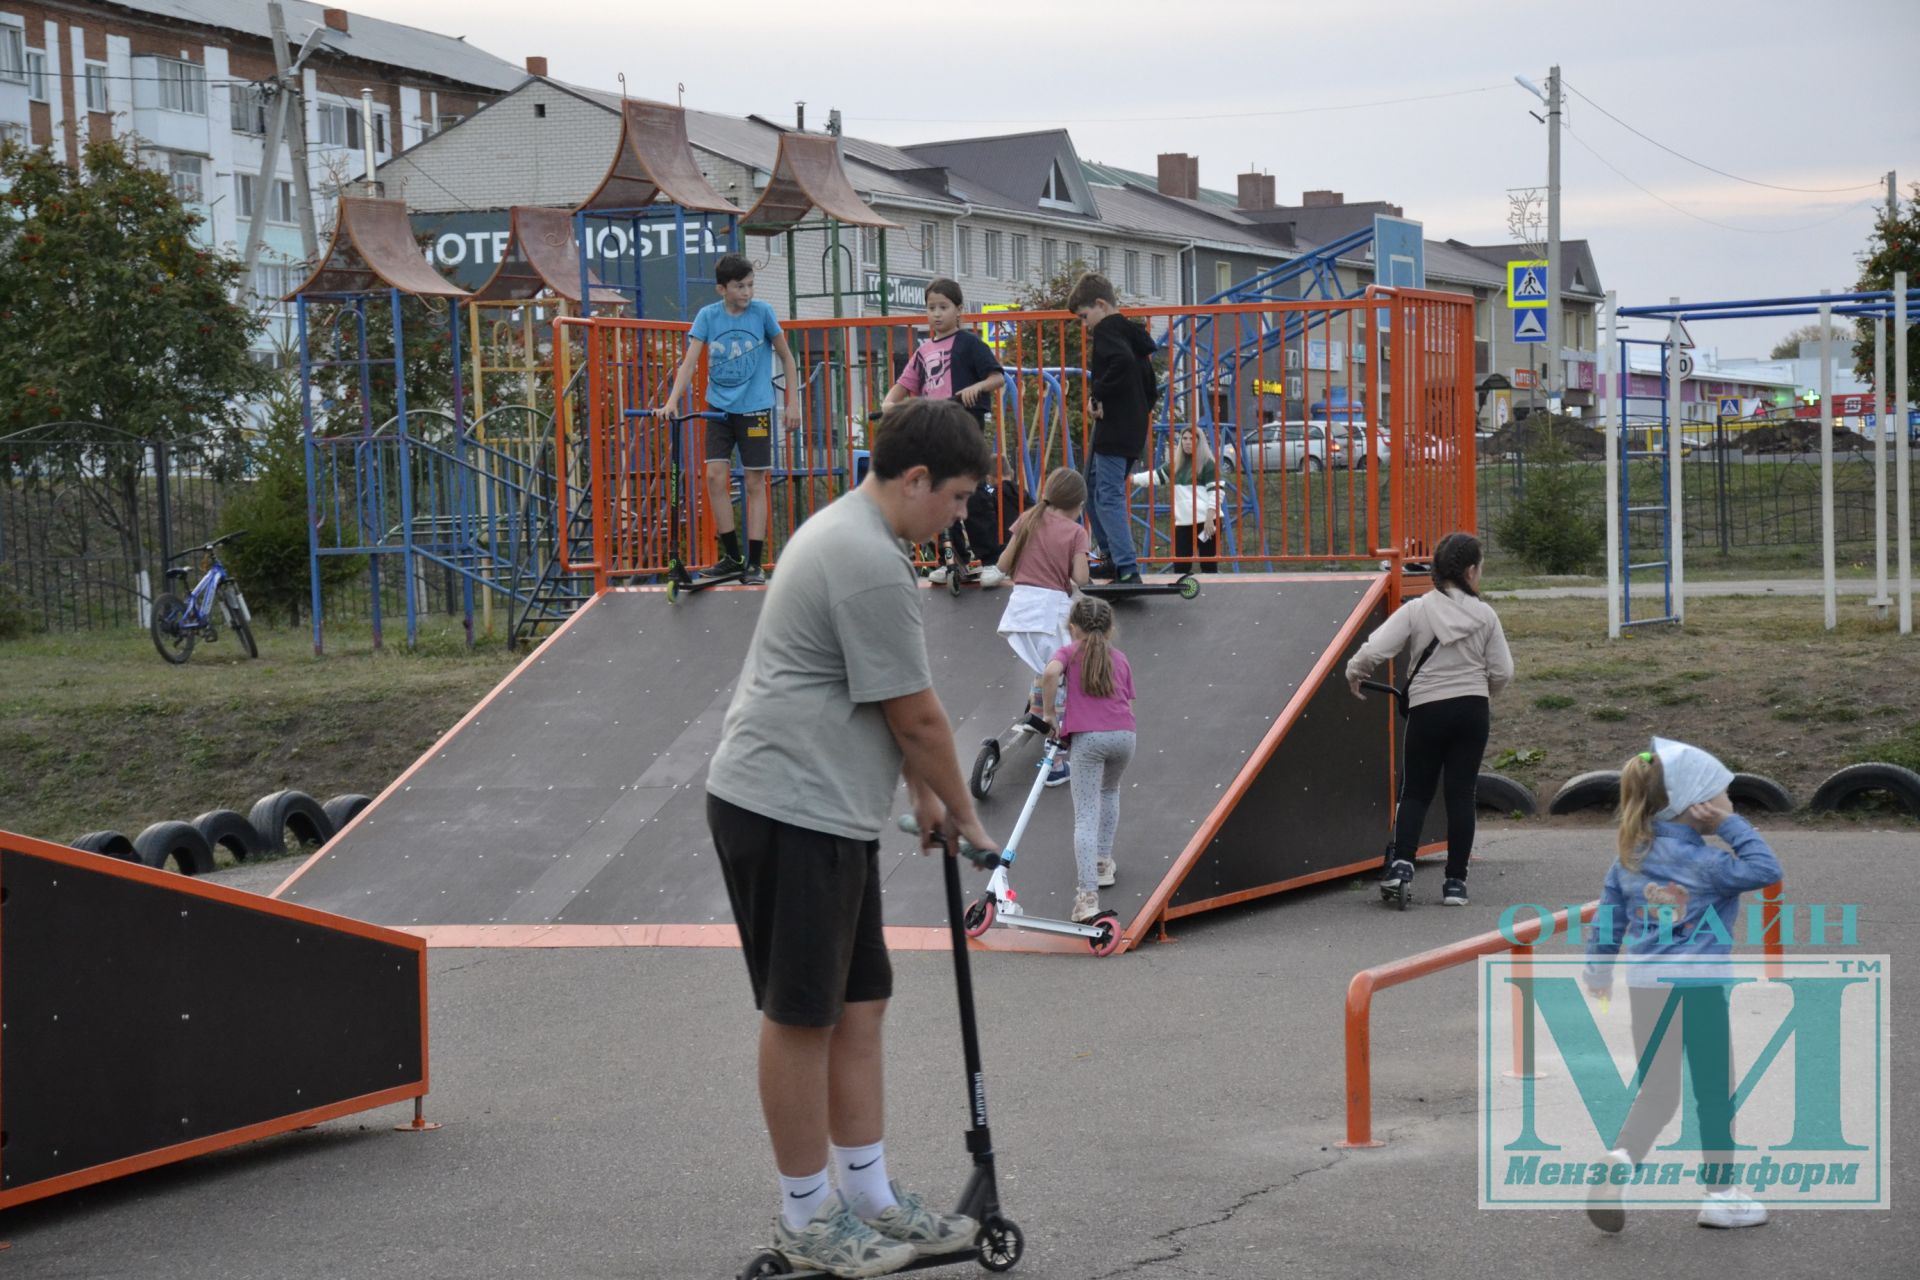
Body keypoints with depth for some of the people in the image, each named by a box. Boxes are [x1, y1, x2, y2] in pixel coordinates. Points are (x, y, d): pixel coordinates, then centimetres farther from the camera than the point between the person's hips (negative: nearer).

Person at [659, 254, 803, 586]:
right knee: (716, 476, -6)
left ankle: (755, 563, 4)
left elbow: (786, 357, 4)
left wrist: (793, 403, 1)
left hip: (755, 409, -2)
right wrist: (673, 400, -22)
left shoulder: (762, 312, -6)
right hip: (719, 408, 2)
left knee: (755, 484, 0)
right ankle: (731, 556, 7)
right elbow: (690, 361, -8)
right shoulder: (708, 316, -3)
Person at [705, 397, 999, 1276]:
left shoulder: (849, 533, 16)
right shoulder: (871, 563, -19)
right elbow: (917, 716, -13)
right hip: (789, 814, -11)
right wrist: (963, 813, 2)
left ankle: (868, 1196, 21)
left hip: (825, 815, 11)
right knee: (802, 1017, -1)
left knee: (859, 1005, 13)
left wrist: (925, 798, 27)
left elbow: (889, 713, 24)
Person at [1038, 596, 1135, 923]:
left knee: (1086, 817, -7)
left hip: (1087, 736, -3)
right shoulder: (1120, 658, 22)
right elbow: (1128, 705, 17)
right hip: (1124, 735, 3)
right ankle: (1103, 863, 38)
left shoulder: (1069, 652, 12)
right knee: (1110, 790, 34)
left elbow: (1050, 673, -11)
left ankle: (1087, 895, -20)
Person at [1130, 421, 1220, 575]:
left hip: (1205, 521, -6)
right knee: (1179, 567, 1)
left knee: (1208, 566, -3)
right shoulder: (1176, 465, 15)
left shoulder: (1207, 464, -3)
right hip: (1183, 522, 6)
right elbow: (1154, 476, 15)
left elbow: (1215, 492, -8)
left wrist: (1210, 518, -16)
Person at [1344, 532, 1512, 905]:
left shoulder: (1416, 611, -8)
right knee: (1461, 794, 6)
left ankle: (1402, 860, -10)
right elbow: (1502, 672, 0)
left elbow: (1374, 650, -16)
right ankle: (1456, 881, 4)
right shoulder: (1484, 615, -3)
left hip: (1428, 710, -1)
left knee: (1416, 790, 11)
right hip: (1472, 710, 1)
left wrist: (1354, 673, 4)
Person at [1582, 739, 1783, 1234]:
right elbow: (1766, 870, -14)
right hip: (1697, 985, -6)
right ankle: (1721, 1195, 17)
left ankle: (1620, 1159, -14)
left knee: (1656, 1091, 12)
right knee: (1714, 1092, 9)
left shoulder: (1631, 854, 4)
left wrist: (1598, 967, 21)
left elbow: (1609, 913, 11)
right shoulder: (1703, 862, -17)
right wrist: (1732, 824, -11)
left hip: (1645, 983, 6)